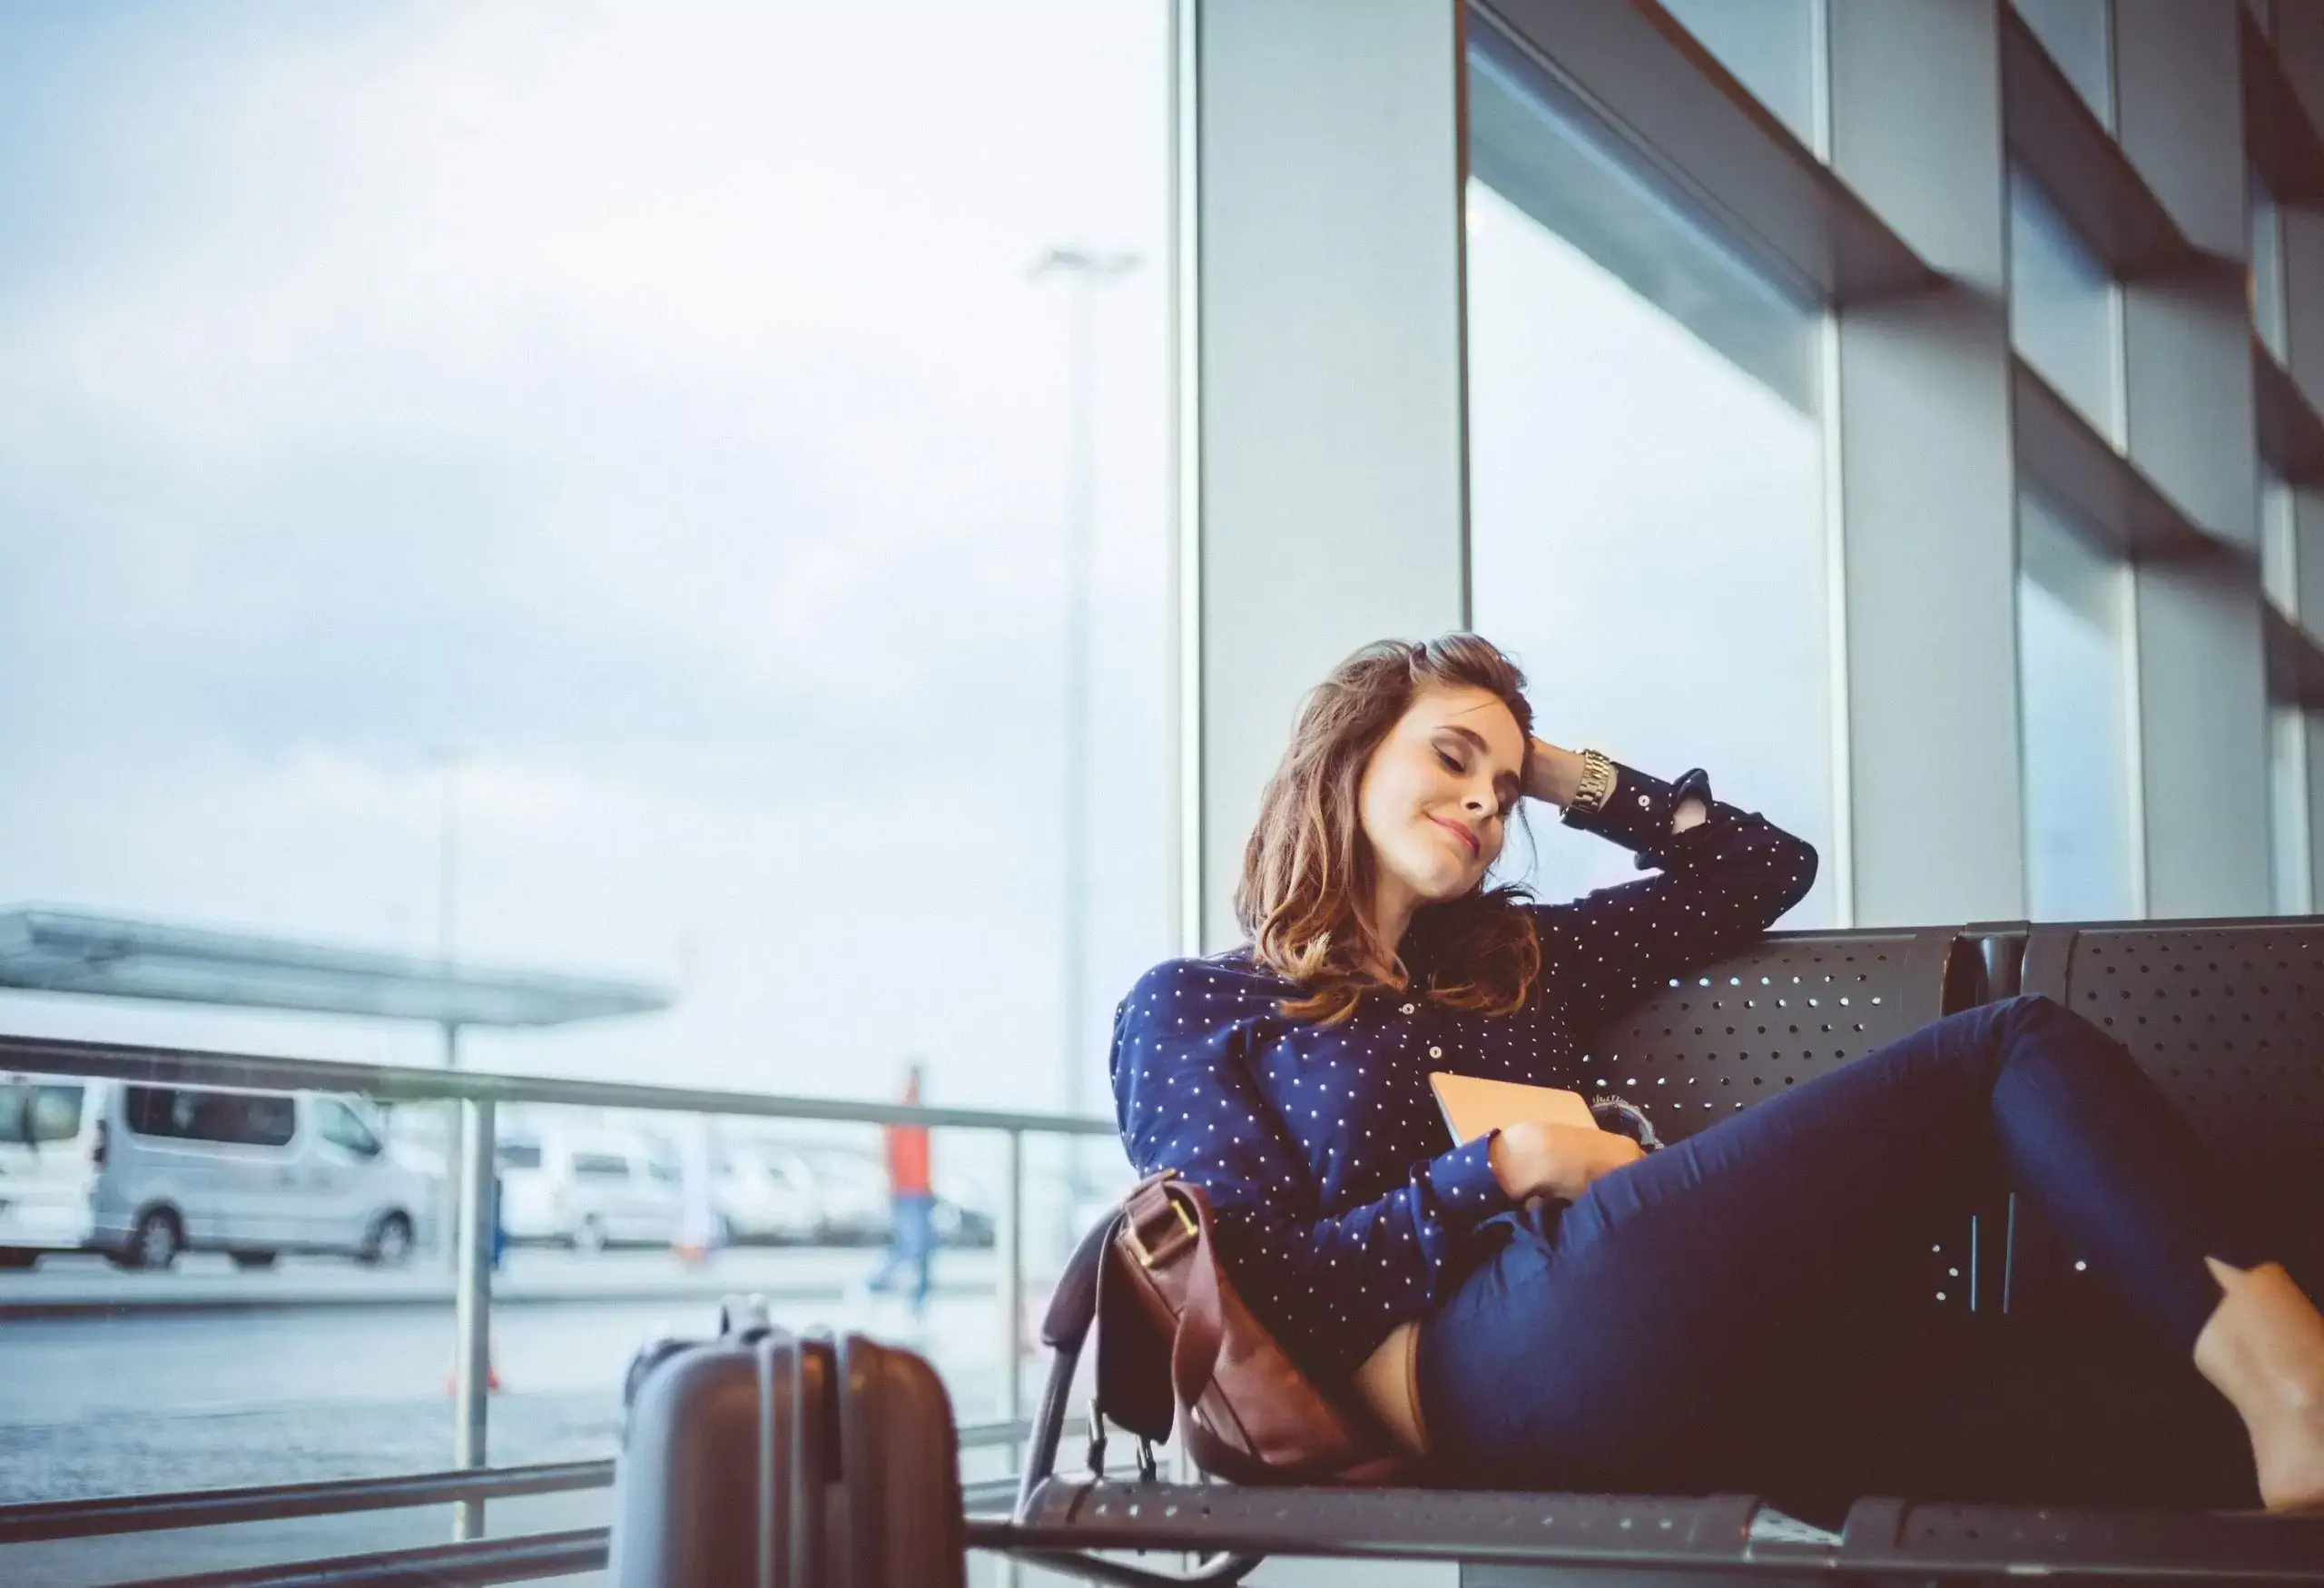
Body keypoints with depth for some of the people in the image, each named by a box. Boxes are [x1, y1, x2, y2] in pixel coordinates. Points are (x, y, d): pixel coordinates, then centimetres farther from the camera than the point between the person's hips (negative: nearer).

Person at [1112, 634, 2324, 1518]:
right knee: (2011, 1047, -9)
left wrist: (1561, 772, 33)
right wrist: (1509, 1166, -4)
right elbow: (1254, 1280, -1)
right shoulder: (1189, 1010, 13)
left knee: (2181, 1430, -16)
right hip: (1497, 1366, -7)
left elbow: (1763, 864, 38)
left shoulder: (1519, 959, 31)